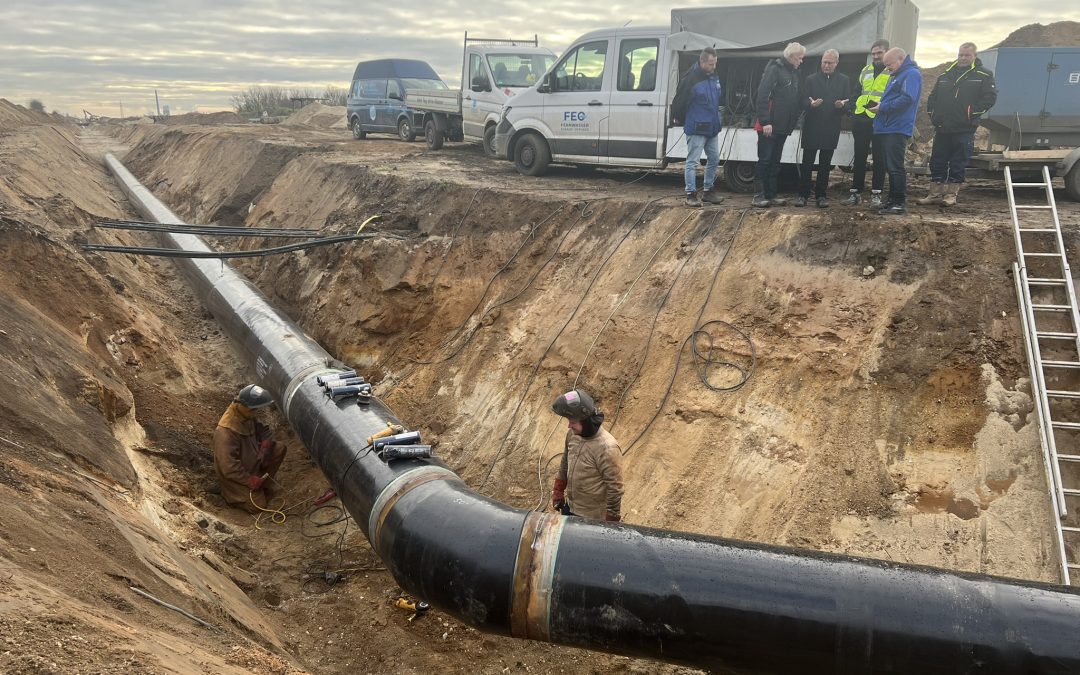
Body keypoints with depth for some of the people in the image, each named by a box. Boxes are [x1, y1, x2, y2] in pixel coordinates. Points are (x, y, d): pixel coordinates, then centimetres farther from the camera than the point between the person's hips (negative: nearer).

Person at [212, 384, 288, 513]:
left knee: (280, 448, -6)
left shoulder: (247, 416, -9)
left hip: (253, 461, 8)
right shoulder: (225, 432, -34)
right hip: (236, 476, -8)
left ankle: (262, 482, 5)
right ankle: (231, 493, 10)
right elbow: (229, 468, -32)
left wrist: (266, 444, -11)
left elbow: (263, 429, 10)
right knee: (258, 505, -16)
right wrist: (250, 480, -24)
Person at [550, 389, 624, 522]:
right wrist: (558, 491, 13)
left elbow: (615, 488, -23)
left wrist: (611, 521, -16)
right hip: (570, 506, 7)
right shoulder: (573, 434, -9)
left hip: (593, 516, -7)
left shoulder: (607, 449, -31)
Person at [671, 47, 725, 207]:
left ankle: (708, 190, 26)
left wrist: (716, 118, 19)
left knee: (714, 159, 14)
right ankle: (691, 194, 3)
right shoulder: (691, 78, -18)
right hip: (696, 129, -8)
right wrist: (678, 119, 1)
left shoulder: (714, 77, 7)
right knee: (692, 161, -3)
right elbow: (679, 101, -12)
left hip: (712, 128, 8)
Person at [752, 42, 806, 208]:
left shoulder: (794, 73, 16)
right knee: (765, 160, -5)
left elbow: (796, 99, 20)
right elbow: (762, 96, -17)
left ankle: (771, 195, 15)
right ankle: (759, 195, -1)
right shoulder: (774, 69, -9)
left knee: (775, 161, 10)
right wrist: (765, 121, -21)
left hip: (783, 126, 8)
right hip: (768, 125, -8)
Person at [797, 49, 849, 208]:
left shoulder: (843, 80, 9)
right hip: (811, 127, -1)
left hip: (831, 128, 1)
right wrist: (811, 104, -21)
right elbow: (803, 101, 1)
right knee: (807, 162, -1)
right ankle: (803, 194, 4)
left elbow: (848, 103, 7)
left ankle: (820, 195, 13)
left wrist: (842, 105, -16)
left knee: (825, 164, 6)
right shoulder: (811, 79, 6)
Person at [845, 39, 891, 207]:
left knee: (879, 159, 0)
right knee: (859, 157, 7)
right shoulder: (865, 71, 18)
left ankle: (876, 194, 4)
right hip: (861, 121, 5)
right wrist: (853, 111, 7)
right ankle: (855, 192, 12)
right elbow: (855, 94, 22)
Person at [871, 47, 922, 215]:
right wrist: (880, 105, 11)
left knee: (895, 167, -11)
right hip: (887, 128, 10)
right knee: (890, 167, 12)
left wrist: (883, 107, -16)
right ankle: (893, 201, 18)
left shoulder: (911, 74, -9)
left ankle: (900, 204, -9)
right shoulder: (897, 75, 23)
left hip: (897, 129, -10)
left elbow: (907, 99, -22)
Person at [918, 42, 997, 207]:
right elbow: (933, 96, 22)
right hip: (942, 128, 4)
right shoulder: (946, 74, 16)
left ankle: (951, 194, 9)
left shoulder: (983, 75, 2)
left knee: (958, 164, 1)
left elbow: (990, 97, -5)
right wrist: (932, 113, 8)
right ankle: (935, 194, 13)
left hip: (964, 130, -4)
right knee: (937, 162, 6)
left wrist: (973, 111, -12)